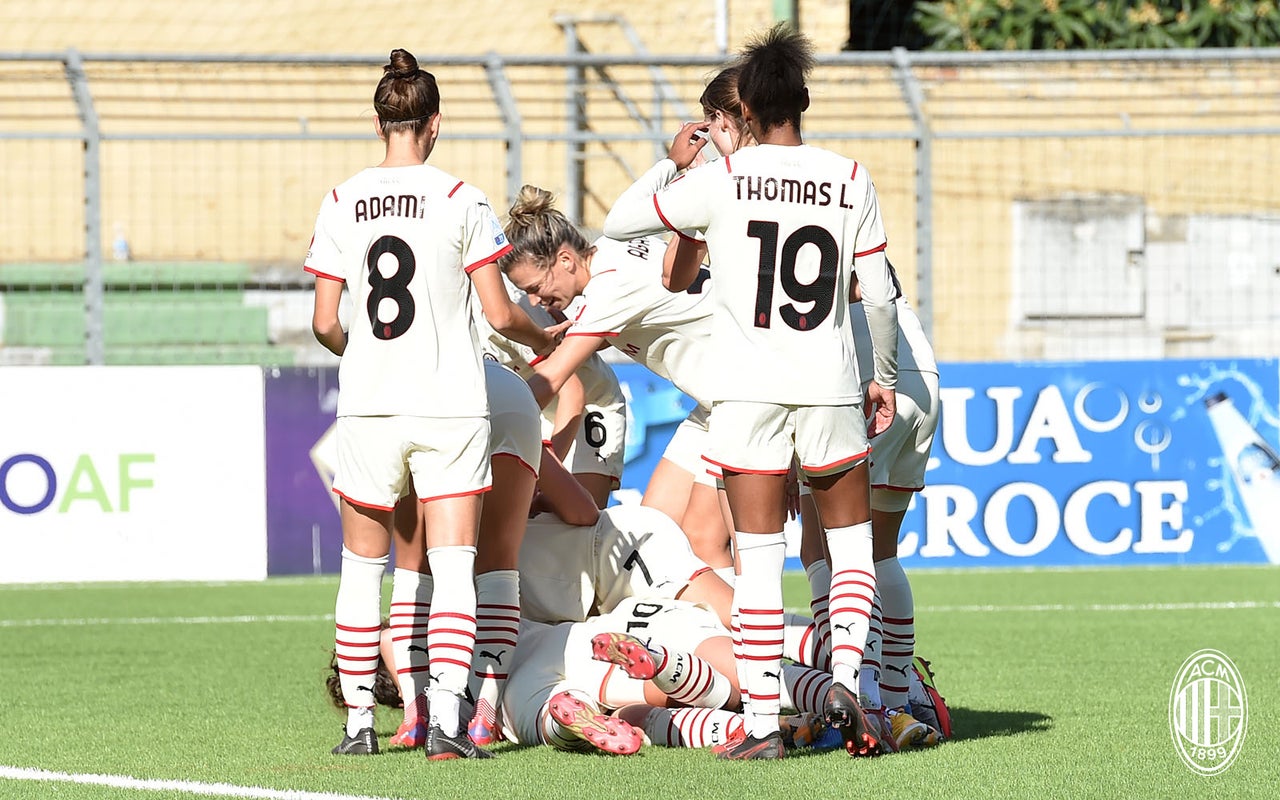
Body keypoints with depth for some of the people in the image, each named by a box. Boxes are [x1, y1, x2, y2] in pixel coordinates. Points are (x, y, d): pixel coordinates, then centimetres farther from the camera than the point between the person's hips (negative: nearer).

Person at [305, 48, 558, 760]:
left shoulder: (341, 205, 2)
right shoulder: (461, 201, -6)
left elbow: (325, 325, 3)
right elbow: (500, 313, -4)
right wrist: (545, 339, 16)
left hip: (367, 406, 2)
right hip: (449, 407, -2)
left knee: (363, 567, 13)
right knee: (453, 569, -3)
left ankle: (359, 721, 15)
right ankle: (447, 719, -16)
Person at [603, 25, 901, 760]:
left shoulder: (721, 181, -6)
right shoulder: (851, 181, -1)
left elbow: (619, 223, 2)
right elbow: (880, 296, 3)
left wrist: (673, 165, 16)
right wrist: (886, 378, 16)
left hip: (748, 389, -1)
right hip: (830, 385, 1)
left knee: (759, 556, 1)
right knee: (852, 540, 16)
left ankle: (763, 724, -2)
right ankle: (847, 676, -5)